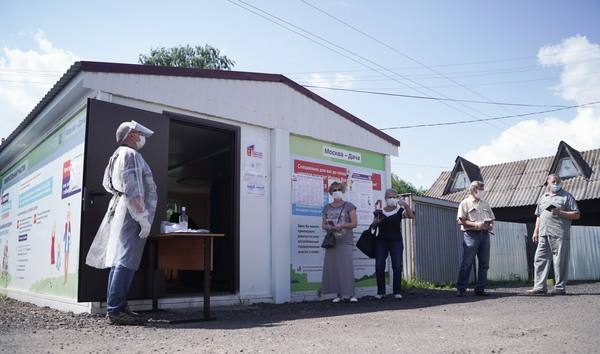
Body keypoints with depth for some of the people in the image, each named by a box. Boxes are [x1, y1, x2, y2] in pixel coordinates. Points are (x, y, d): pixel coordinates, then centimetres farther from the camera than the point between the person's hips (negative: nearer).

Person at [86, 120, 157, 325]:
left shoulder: (120, 154, 24)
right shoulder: (130, 154, -7)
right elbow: (132, 190, -17)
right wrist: (143, 218, -20)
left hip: (123, 211, 11)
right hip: (132, 213, -11)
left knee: (121, 261, 10)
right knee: (125, 261, -12)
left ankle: (119, 306, 15)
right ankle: (115, 310, -12)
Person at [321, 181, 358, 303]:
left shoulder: (349, 206, 4)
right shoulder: (327, 208, 14)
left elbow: (354, 223, -2)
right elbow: (323, 225, 16)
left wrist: (340, 225, -15)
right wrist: (328, 227, -7)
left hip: (345, 242, -3)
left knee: (347, 267, -10)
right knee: (332, 267, -1)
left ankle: (351, 294, -5)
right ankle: (338, 294, 7)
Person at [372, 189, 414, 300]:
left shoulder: (400, 210, 2)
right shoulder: (379, 211, 8)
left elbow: (411, 216, -15)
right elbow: (373, 226, 16)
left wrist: (405, 205, -28)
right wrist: (376, 222, -7)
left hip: (396, 241, -1)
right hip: (381, 241, 2)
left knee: (397, 266, -6)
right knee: (379, 266, -3)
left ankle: (397, 292, 6)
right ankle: (381, 291, 8)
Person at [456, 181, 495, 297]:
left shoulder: (485, 204, 20)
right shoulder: (465, 203, 2)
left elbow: (491, 219, 22)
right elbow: (461, 221, -7)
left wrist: (490, 225, 0)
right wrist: (476, 224, -16)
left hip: (485, 234, 6)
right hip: (471, 234, -6)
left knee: (484, 264, 5)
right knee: (466, 263, -6)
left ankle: (480, 288, 13)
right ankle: (461, 289, -2)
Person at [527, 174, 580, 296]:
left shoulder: (566, 196, 6)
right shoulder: (543, 197, 21)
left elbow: (576, 215, 0)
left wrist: (560, 213, -13)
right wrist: (536, 231, 15)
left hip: (559, 234, -5)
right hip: (544, 234, 5)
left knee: (560, 261, -3)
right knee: (540, 259, 0)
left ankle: (560, 288, 5)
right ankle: (539, 287, 2)